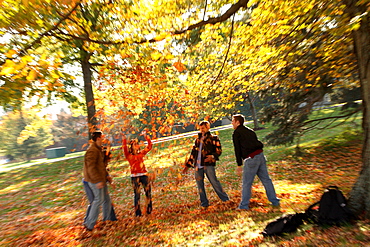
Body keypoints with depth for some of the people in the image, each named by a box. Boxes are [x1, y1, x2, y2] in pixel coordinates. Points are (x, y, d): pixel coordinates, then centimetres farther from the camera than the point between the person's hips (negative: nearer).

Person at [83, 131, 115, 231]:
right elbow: (91, 167, -24)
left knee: (106, 199, 16)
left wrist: (106, 175, 17)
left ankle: (107, 219, 30)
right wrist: (98, 180, -25)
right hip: (95, 180, -10)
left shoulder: (98, 149, 13)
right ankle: (89, 224, 13)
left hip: (101, 179, 10)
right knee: (99, 200, -3)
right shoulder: (92, 150, -19)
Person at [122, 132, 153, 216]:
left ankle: (149, 211, 23)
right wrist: (124, 141, -27)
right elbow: (125, 149, -17)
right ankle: (137, 213, 18)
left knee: (148, 192, 6)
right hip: (135, 176, -3)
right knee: (137, 194, 3)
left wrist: (147, 137, 4)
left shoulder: (141, 153, 10)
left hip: (144, 175, 3)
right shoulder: (129, 155, 1)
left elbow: (149, 147, 9)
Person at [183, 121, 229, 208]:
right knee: (199, 184, 7)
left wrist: (212, 156, -23)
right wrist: (188, 165, 19)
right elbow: (193, 152, 22)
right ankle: (204, 203, 20)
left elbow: (219, 150, -2)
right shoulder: (198, 139, 21)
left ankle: (225, 199, 12)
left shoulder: (213, 138, 7)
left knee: (214, 181, -6)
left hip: (208, 164, -5)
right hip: (198, 165, 5)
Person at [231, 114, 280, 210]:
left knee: (247, 183, 2)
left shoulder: (236, 133, -1)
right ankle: (275, 201, 26)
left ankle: (244, 205, 11)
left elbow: (237, 150, -4)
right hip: (260, 155, 8)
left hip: (251, 158, -7)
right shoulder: (250, 131, 20)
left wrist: (239, 165, -1)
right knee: (266, 179, 16)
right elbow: (260, 144, 19)